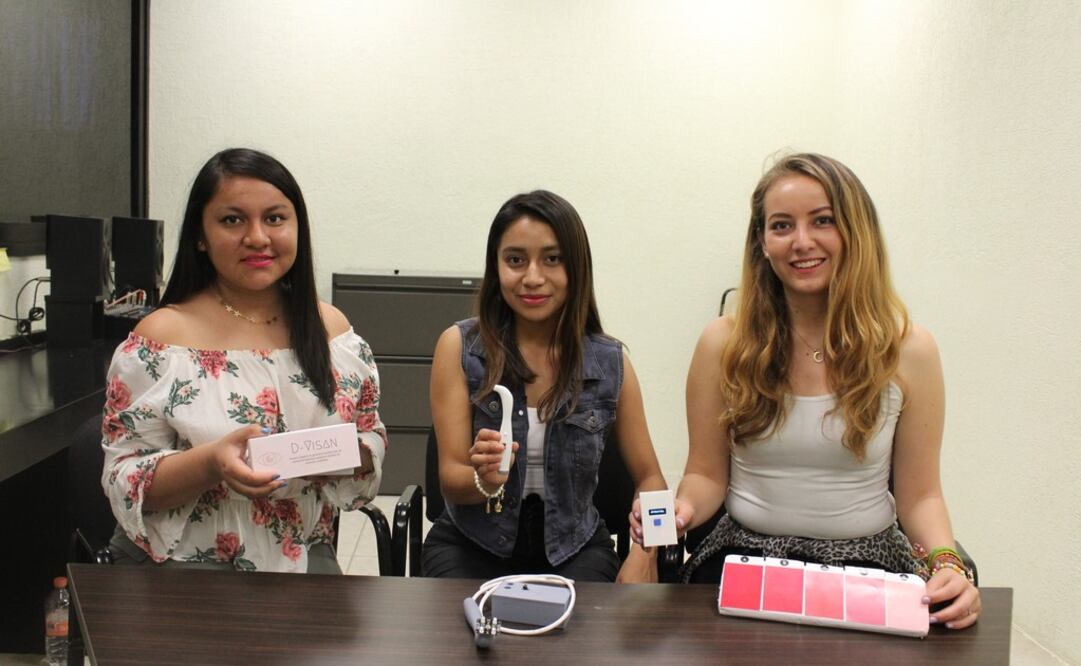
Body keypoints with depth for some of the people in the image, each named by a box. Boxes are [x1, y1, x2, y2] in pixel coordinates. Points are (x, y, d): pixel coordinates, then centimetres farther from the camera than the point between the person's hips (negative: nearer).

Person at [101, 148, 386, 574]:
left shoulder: (332, 329, 5)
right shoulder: (162, 337, -5)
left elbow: (373, 442, 11)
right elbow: (125, 481, -5)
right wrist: (211, 462, -24)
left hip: (303, 556, 3)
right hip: (185, 560, -3)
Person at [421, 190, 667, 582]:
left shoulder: (610, 363, -2)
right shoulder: (459, 346, -6)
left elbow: (648, 477, 5)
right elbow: (451, 479, -7)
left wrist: (643, 554, -15)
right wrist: (483, 480, -31)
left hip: (574, 548, 1)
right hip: (473, 544, 0)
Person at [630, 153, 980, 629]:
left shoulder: (908, 350, -3)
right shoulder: (723, 343, -3)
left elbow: (919, 494, 2)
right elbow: (707, 473, 3)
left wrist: (946, 563, -16)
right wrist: (680, 510, -18)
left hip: (865, 562, 1)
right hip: (744, 556, 0)